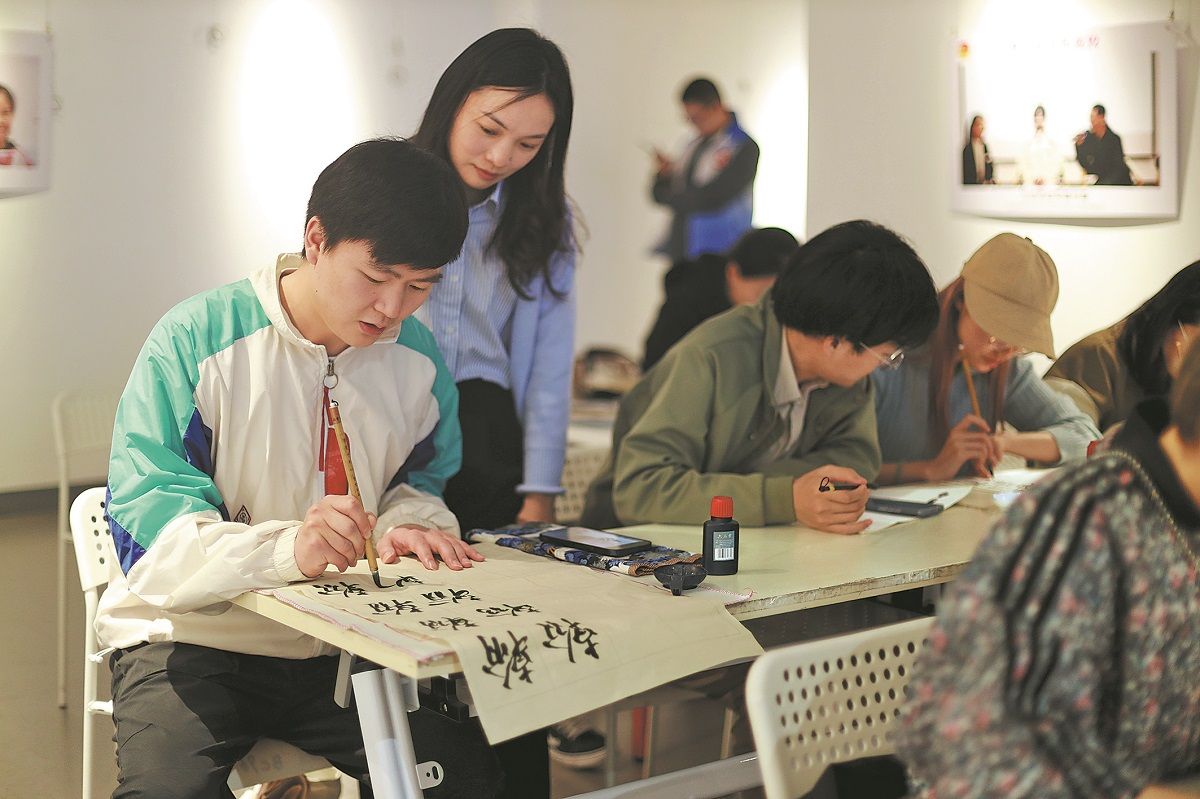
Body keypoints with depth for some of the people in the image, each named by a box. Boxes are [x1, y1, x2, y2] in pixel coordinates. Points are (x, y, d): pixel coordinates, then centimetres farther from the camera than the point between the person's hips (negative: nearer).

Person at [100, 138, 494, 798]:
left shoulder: (418, 359, 3)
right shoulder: (196, 340, -13)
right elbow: (148, 529, -19)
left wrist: (409, 519, -6)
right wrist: (286, 548, -37)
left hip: (344, 646, 4)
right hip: (194, 639, -4)